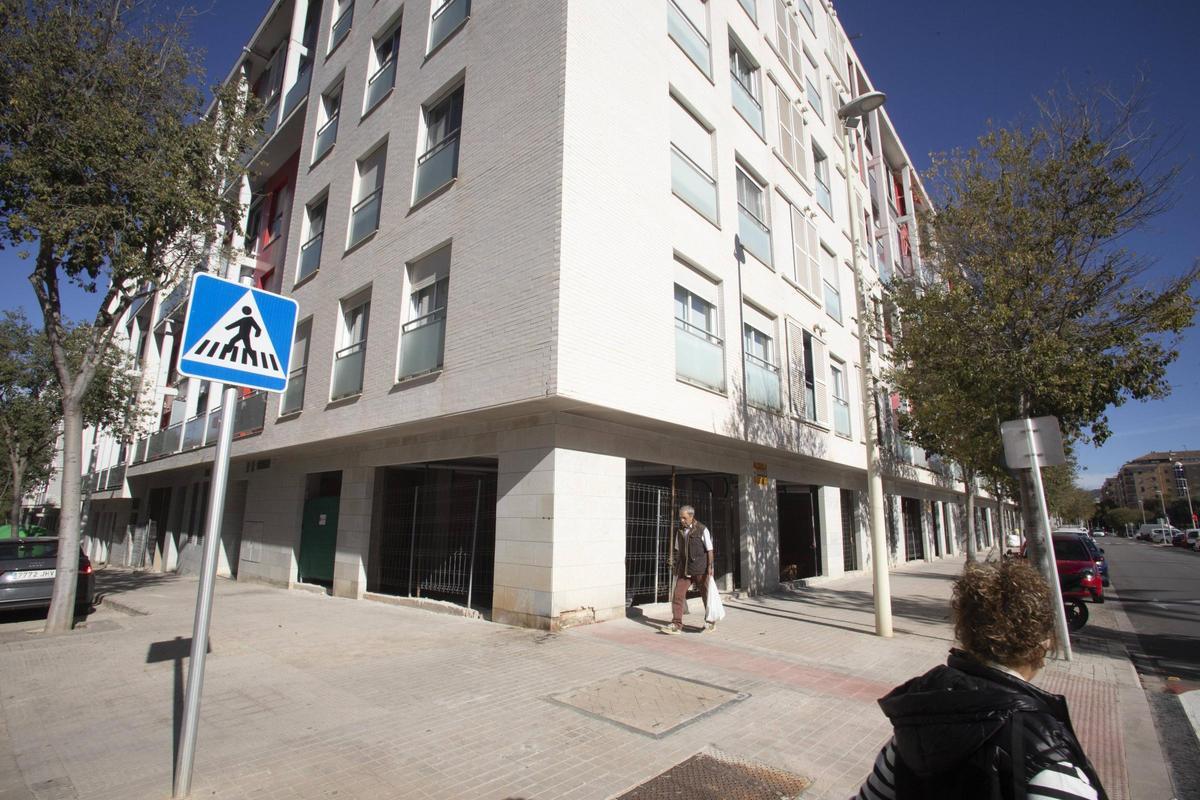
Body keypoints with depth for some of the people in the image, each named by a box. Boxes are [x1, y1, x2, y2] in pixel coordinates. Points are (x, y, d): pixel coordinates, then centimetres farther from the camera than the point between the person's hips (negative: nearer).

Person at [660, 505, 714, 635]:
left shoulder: (702, 530, -9)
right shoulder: (680, 531, 6)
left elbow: (709, 550, -8)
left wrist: (710, 567, -14)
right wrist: (676, 567, 14)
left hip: (700, 569, -4)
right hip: (684, 569, 5)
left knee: (706, 596, 9)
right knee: (678, 594, -5)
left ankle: (710, 623, 26)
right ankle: (676, 625, -1)